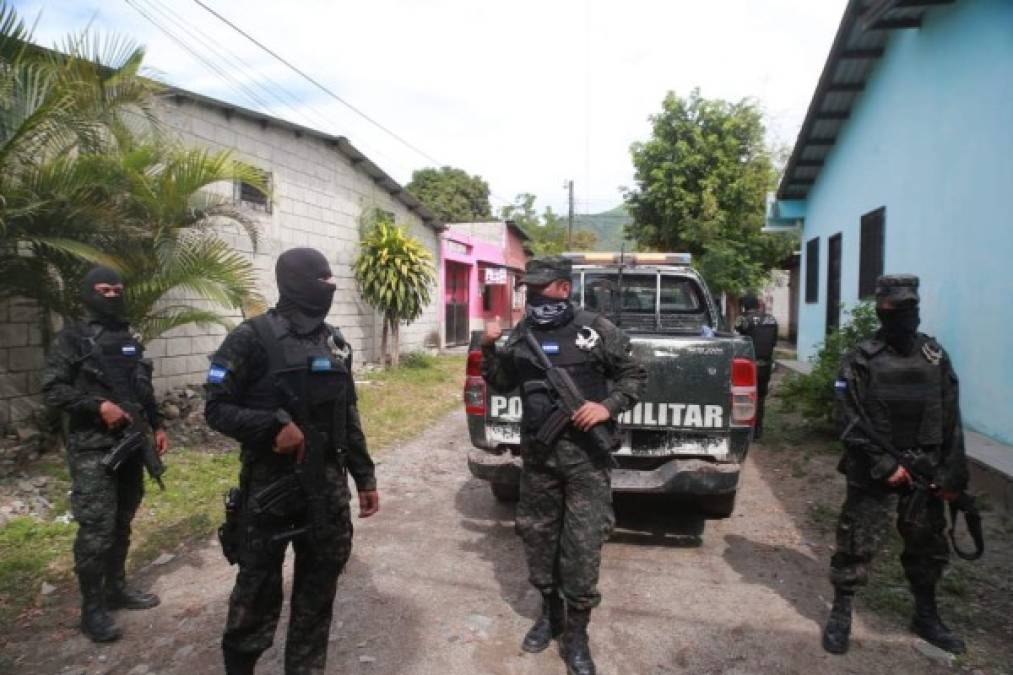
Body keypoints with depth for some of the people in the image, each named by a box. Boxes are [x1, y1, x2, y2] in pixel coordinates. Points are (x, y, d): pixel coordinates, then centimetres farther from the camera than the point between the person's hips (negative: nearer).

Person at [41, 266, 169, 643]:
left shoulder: (131, 340, 14)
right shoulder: (72, 340, -5)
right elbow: (52, 390, -11)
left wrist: (157, 426, 13)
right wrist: (98, 405, -22)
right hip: (93, 449, -6)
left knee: (122, 523, 14)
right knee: (96, 529, -6)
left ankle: (116, 589, 27)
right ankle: (92, 608, 6)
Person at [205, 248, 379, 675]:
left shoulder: (336, 342, 10)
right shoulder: (253, 338, -8)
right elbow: (217, 408, -8)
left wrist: (365, 477, 14)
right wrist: (275, 425, -23)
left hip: (328, 484, 5)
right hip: (270, 484, -5)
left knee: (319, 588, 14)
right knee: (259, 590, 8)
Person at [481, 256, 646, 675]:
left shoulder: (595, 329, -5)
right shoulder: (522, 335, 6)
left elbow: (635, 374, 2)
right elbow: (500, 383, 15)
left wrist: (608, 406, -14)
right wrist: (489, 348, -1)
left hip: (585, 454, -4)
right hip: (537, 453, 4)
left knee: (583, 543, 0)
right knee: (536, 534, 14)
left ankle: (577, 632, 18)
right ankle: (550, 610, 36)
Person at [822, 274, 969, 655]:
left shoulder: (936, 357, 5)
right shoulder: (861, 360, -7)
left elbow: (951, 420, 6)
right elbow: (849, 420, -10)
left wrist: (954, 473, 2)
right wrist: (883, 463, -15)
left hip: (925, 469, 4)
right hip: (872, 470, -4)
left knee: (929, 543, 15)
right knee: (858, 541, 1)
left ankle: (926, 616, 35)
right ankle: (841, 615, 16)